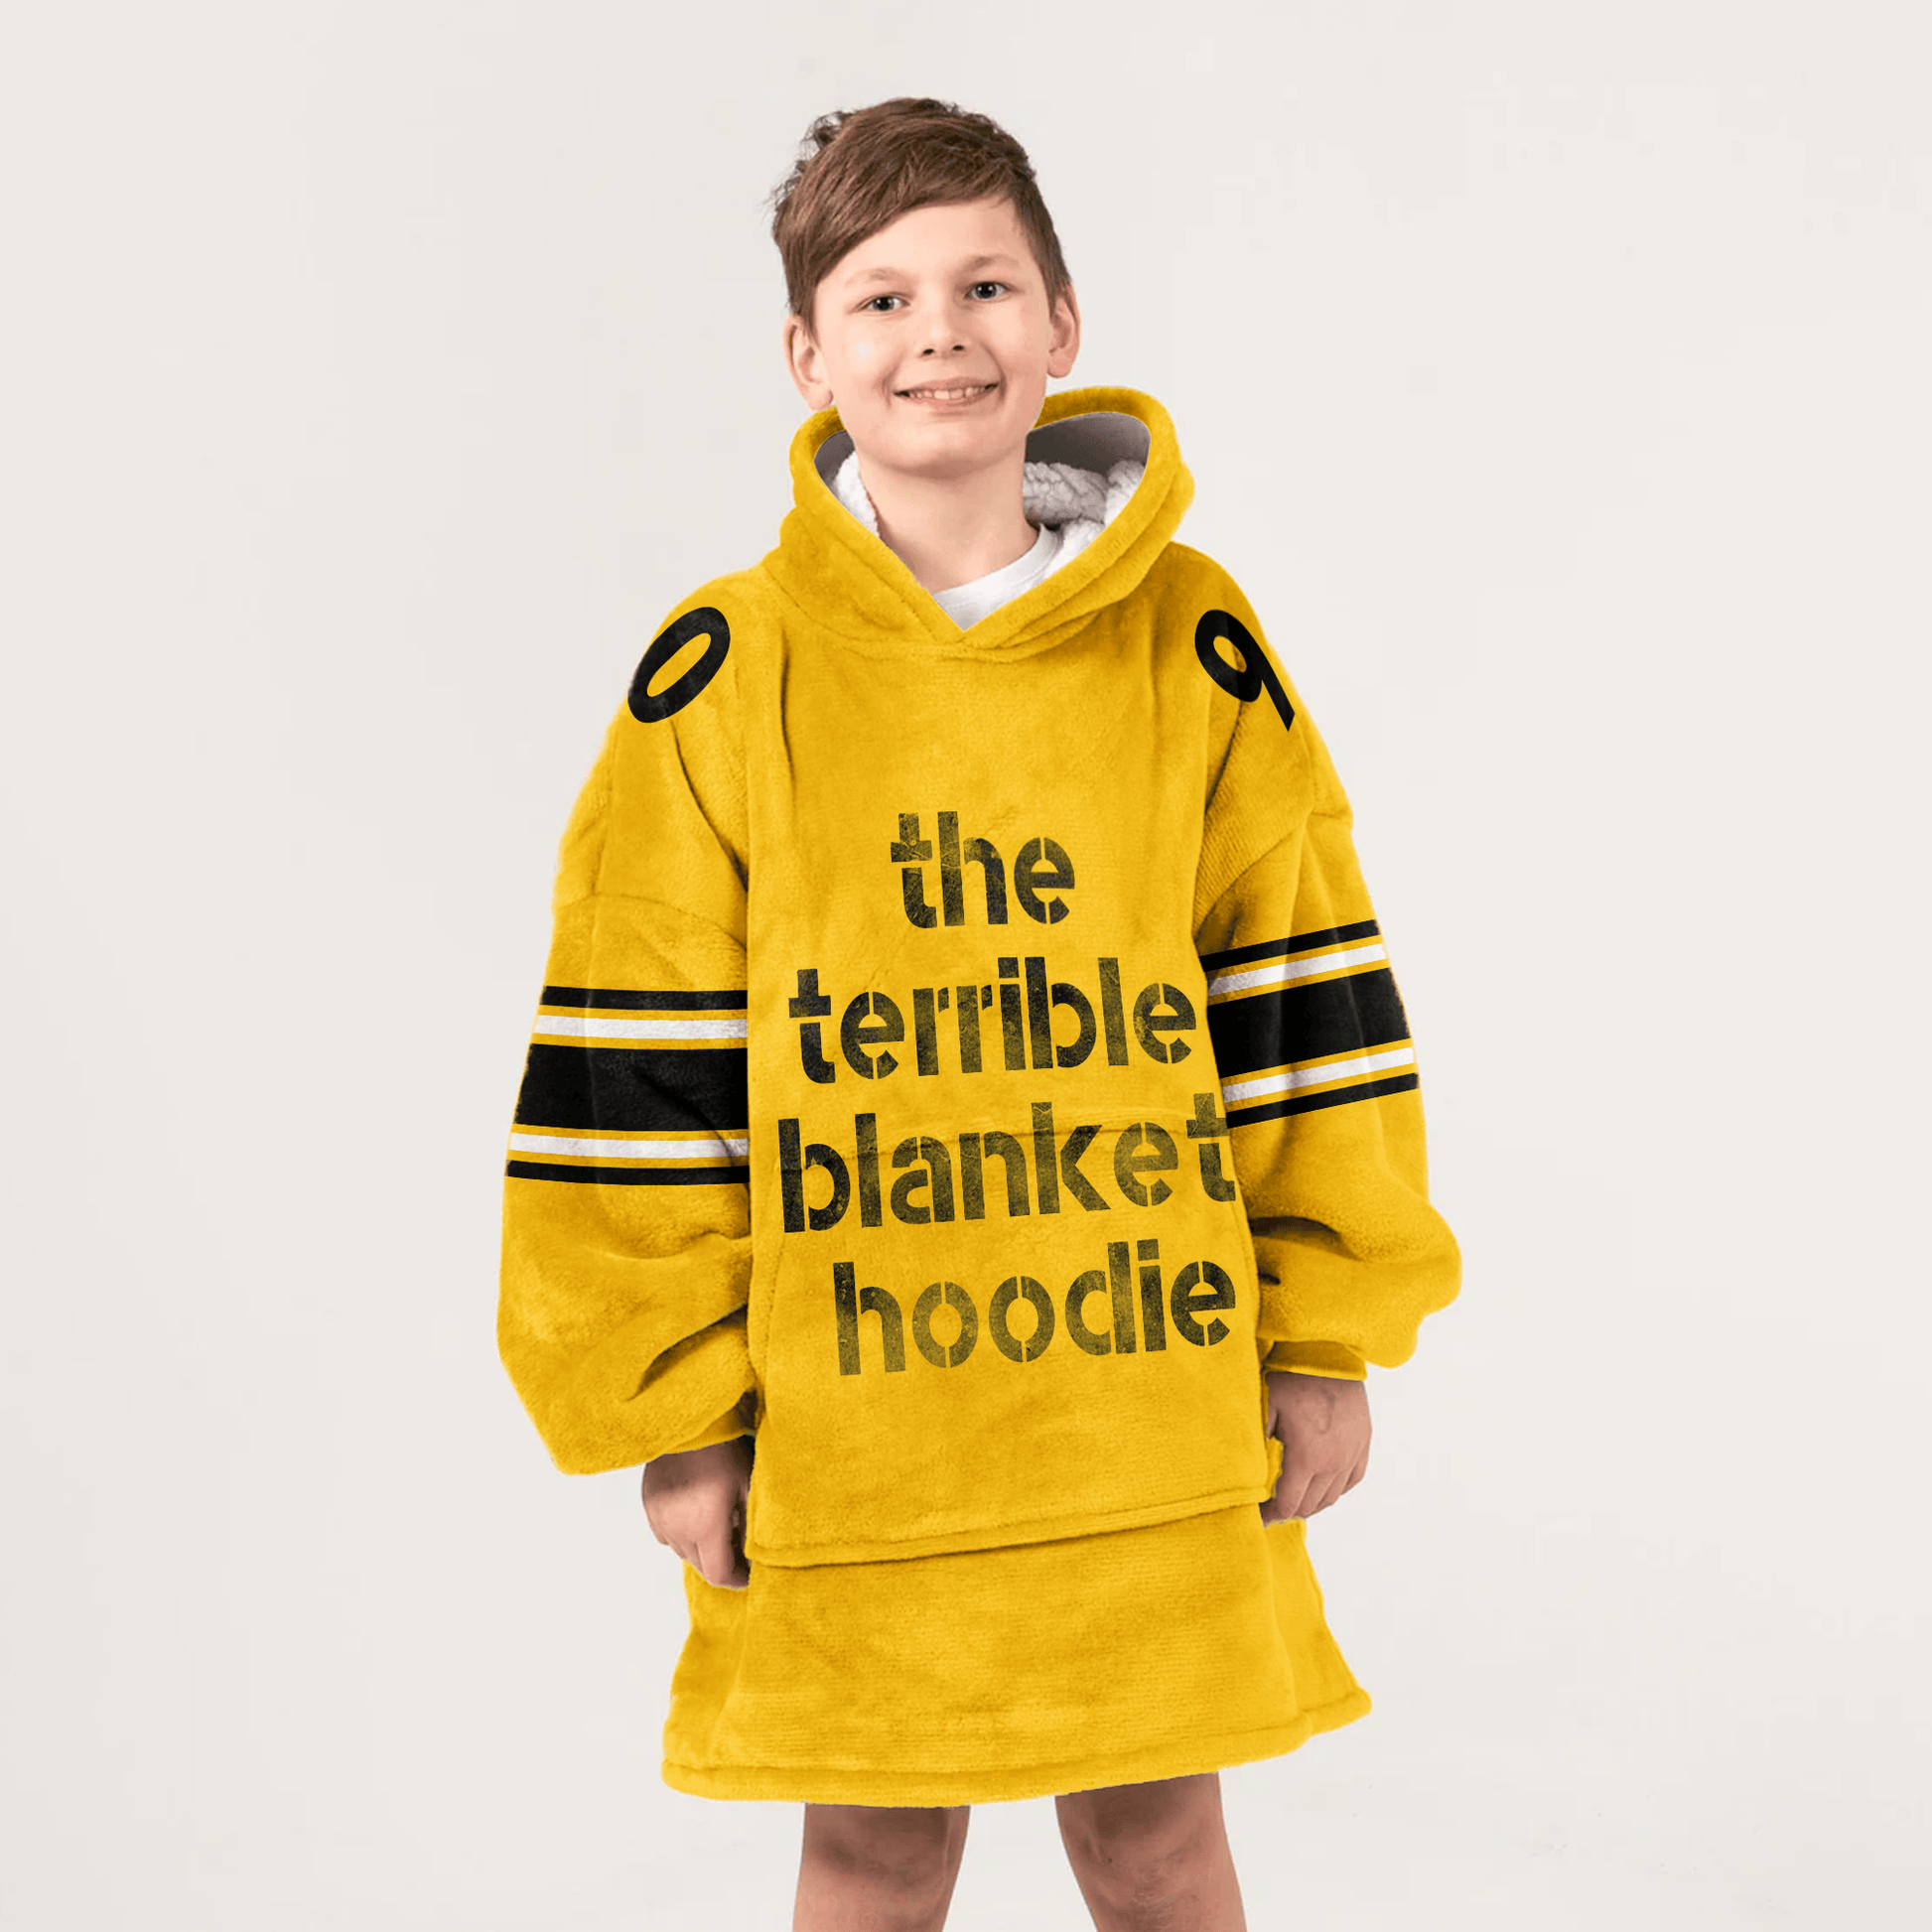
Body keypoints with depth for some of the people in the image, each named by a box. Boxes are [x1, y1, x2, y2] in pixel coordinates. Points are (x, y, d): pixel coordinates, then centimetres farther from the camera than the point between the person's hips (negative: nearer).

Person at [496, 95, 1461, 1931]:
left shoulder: (1192, 638, 0)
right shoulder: (726, 675, -5)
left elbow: (1302, 994, 3)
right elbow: (641, 1062, -3)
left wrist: (1325, 1336, 3)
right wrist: (673, 1407, -3)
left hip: (1154, 1396, 1)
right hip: (844, 1419, -1)